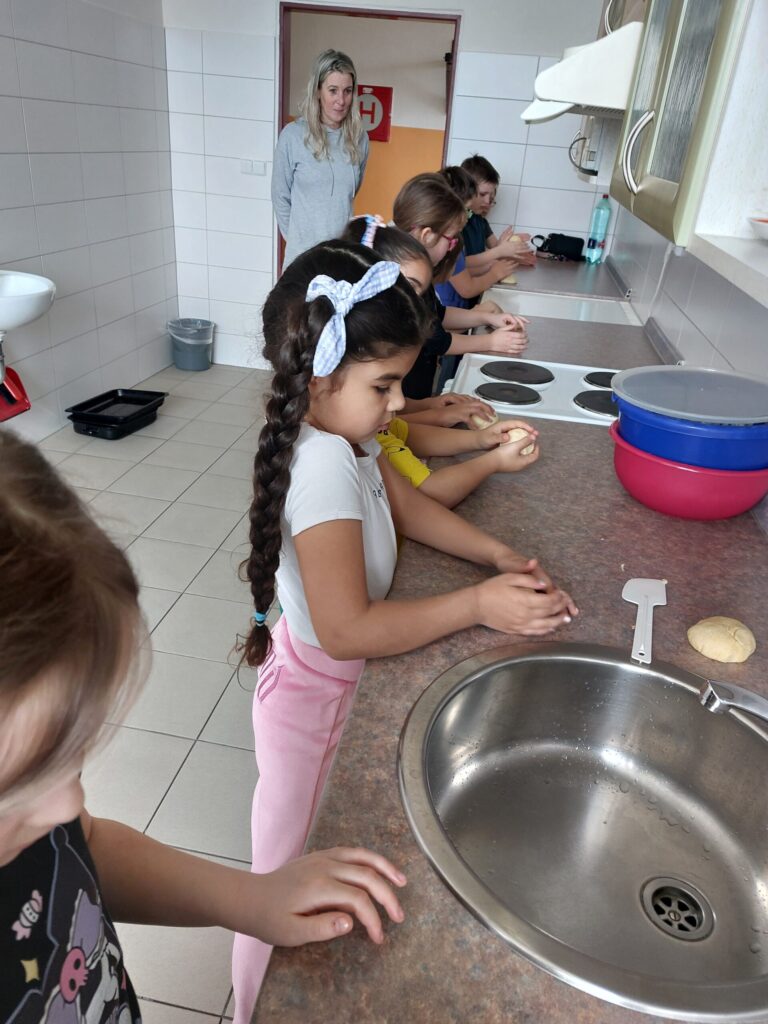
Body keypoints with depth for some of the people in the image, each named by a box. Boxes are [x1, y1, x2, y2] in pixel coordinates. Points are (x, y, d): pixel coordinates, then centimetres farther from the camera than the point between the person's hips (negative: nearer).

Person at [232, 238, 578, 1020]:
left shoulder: (343, 434, -6)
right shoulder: (324, 466, -34)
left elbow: (403, 503, 7)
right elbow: (346, 629, -36)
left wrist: (498, 557, -5)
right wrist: (478, 606, -29)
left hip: (338, 681, 9)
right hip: (317, 693, -9)